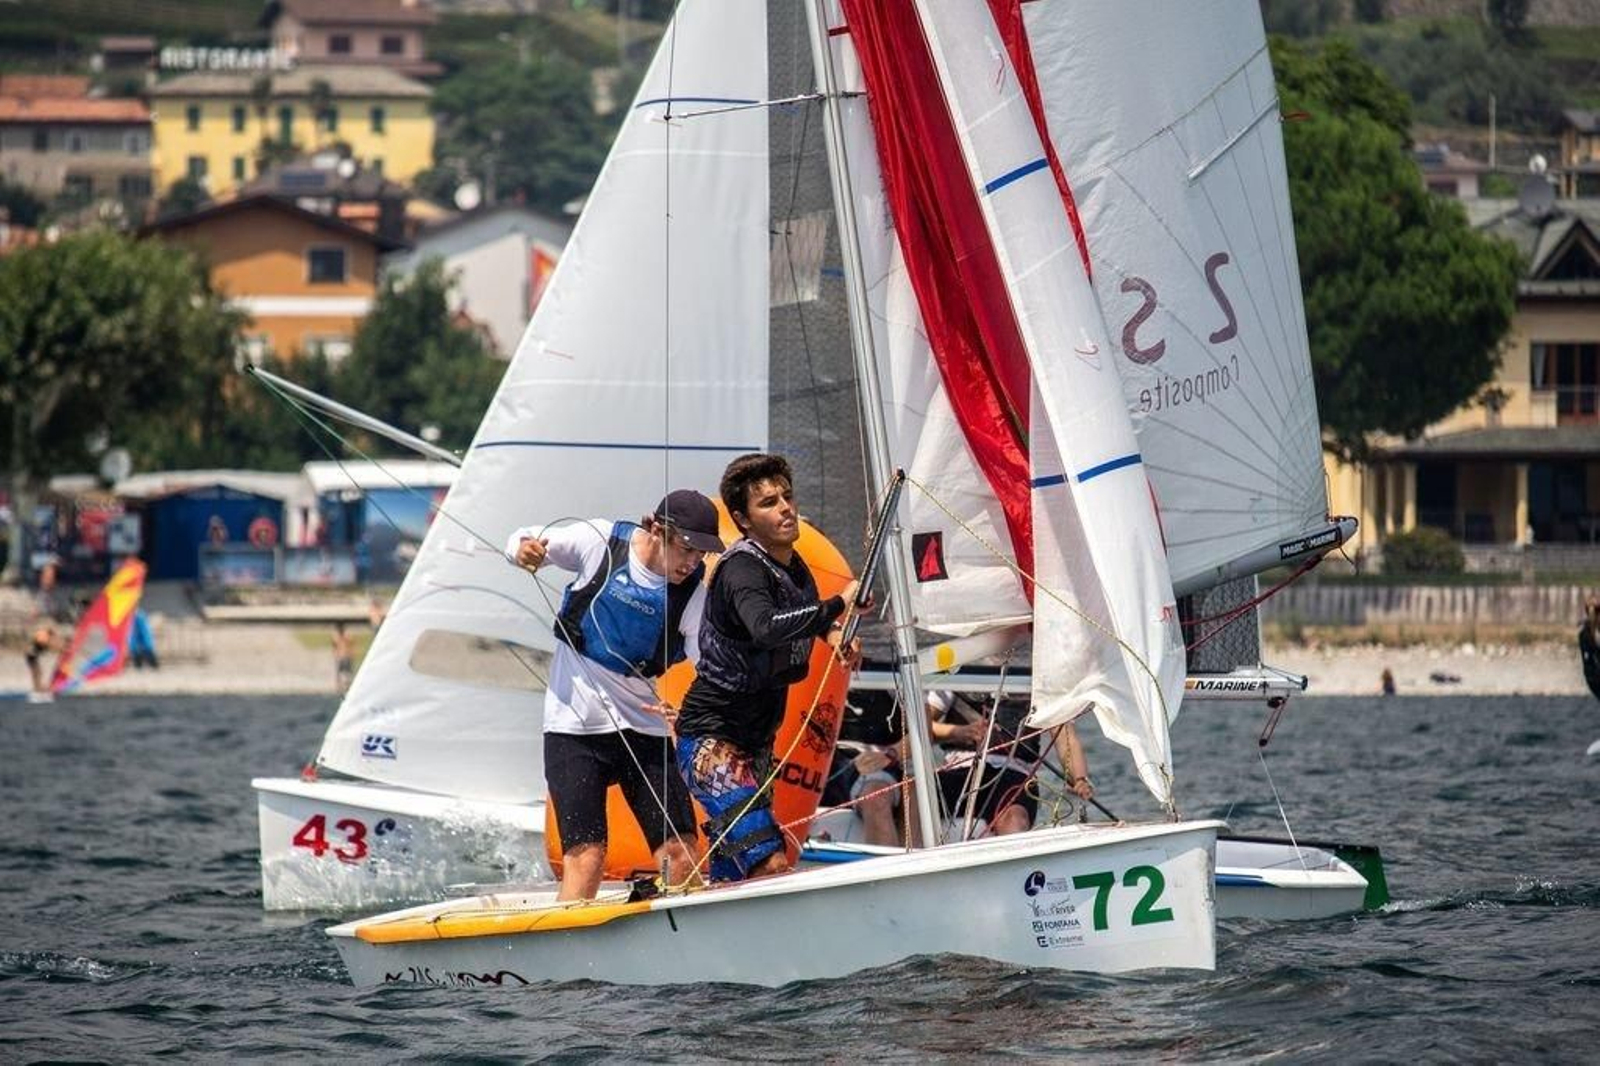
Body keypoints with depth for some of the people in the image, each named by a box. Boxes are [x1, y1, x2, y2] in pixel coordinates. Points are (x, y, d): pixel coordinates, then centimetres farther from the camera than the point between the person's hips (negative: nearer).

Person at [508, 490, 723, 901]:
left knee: (682, 858, -5)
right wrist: (525, 549, -17)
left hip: (644, 725, 3)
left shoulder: (693, 592, -2)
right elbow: (530, 543, 8)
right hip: (575, 724, -3)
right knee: (586, 858, -13)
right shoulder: (600, 541, -7)